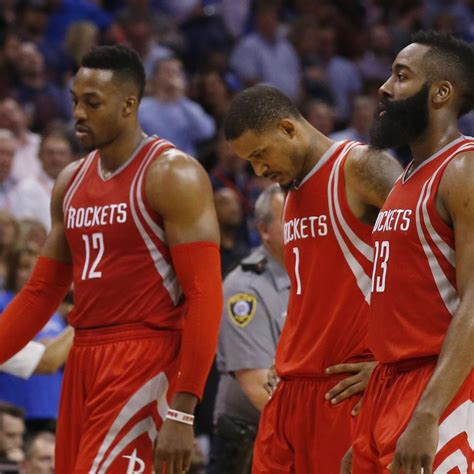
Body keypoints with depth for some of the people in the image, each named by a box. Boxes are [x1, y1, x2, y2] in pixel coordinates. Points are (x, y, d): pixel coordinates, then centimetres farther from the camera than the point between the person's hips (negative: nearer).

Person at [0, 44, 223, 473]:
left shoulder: (172, 176, -9)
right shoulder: (71, 182, 14)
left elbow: (205, 296, -15)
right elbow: (42, 291, 20)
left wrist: (182, 412, -21)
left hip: (145, 362, -8)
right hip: (85, 360, 8)